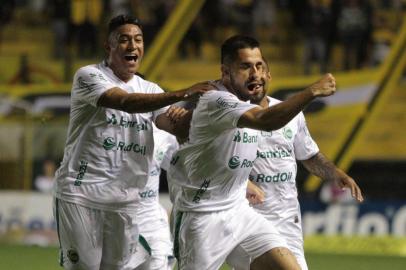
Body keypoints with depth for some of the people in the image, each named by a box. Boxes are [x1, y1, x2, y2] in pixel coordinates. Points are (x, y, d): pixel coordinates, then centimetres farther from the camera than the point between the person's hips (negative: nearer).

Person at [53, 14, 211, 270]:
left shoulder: (150, 89, 12)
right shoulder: (89, 76, -7)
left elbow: (174, 123, -6)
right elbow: (126, 102, -25)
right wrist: (181, 94, -36)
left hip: (124, 200, 5)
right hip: (80, 194, -5)